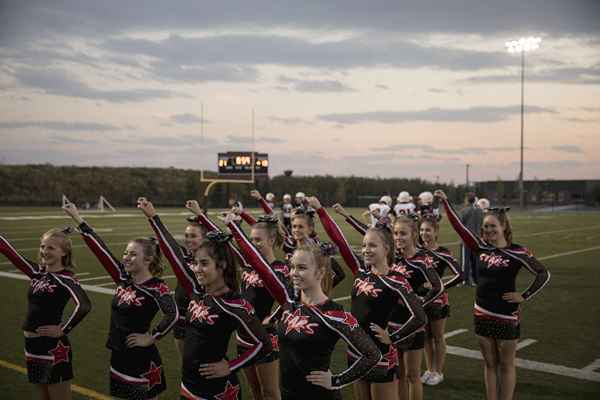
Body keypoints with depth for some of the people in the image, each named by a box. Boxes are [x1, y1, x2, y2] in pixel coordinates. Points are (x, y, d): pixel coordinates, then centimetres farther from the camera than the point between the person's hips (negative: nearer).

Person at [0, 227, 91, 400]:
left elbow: (84, 305, -30)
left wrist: (63, 330, -22)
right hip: (31, 344, 7)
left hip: (53, 347, -7)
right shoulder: (37, 272, 6)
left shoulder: (66, 278, -14)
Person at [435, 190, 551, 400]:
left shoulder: (517, 252, -11)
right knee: (489, 363, 14)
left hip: (507, 317, -4)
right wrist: (445, 202, -8)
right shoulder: (481, 247, 1)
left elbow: (544, 274, -6)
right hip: (482, 315, 4)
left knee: (506, 365, 9)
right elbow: (459, 226, -3)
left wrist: (524, 296, -10)